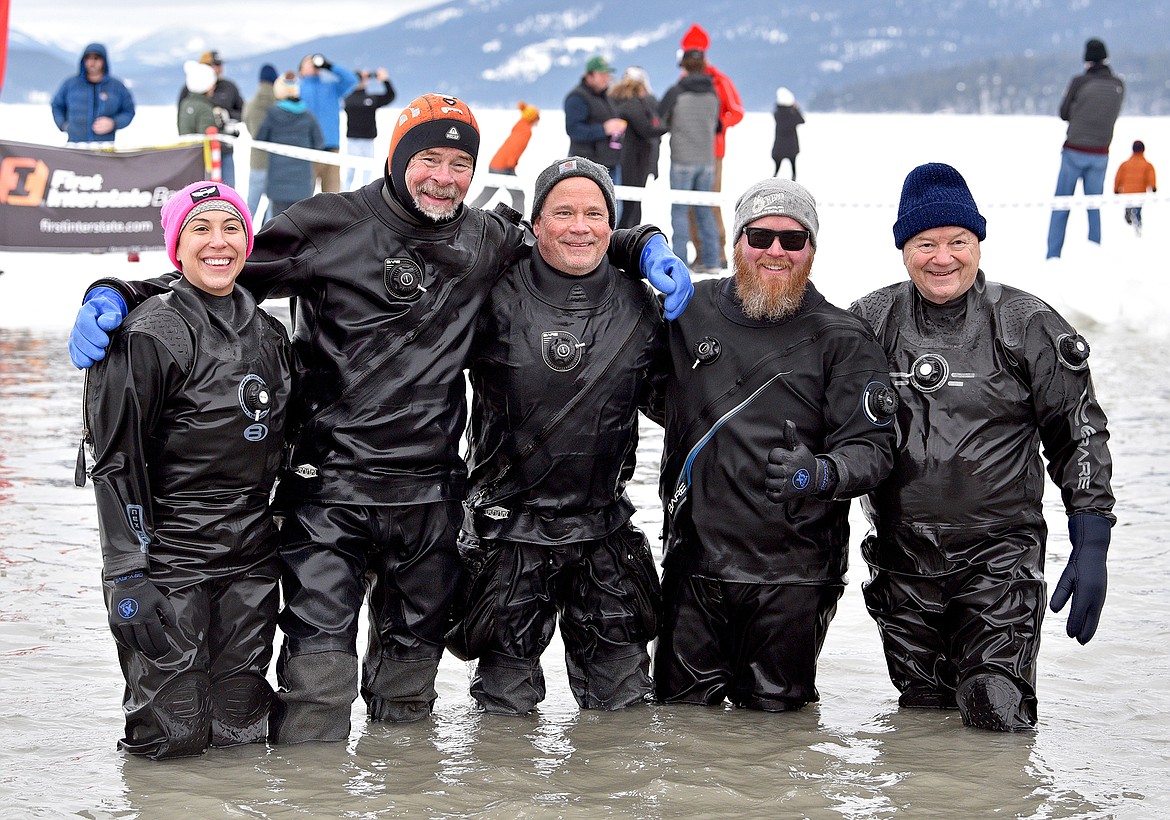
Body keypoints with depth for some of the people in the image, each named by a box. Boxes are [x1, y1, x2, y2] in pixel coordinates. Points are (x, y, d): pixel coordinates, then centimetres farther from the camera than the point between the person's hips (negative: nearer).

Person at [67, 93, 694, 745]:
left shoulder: (487, 241, 9)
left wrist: (648, 248, 10)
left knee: (414, 651, 17)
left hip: (431, 495, 4)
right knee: (318, 662, -9)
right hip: (329, 487, -4)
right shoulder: (329, 226, -4)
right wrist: (119, 297, -15)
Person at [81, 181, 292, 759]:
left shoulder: (269, 334, 11)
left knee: (240, 730, 4)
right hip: (168, 554, -5)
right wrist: (127, 576, -17)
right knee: (174, 736, -6)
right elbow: (116, 461, -11)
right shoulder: (151, 335, -9)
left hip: (251, 559, 6)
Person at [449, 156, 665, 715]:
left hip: (606, 531, 3)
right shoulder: (497, 301, -9)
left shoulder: (637, 306, 2)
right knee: (506, 709, 7)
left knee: (623, 700, 9)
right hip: (508, 527, -2)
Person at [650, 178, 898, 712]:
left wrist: (821, 473, -29)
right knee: (680, 708, 10)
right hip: (693, 561, 3)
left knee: (772, 713, 6)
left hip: (789, 573, -2)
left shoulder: (842, 341, -2)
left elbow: (872, 446, -9)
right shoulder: (691, 311, 7)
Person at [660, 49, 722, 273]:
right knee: (705, 210, 10)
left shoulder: (675, 92, -9)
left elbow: (661, 122, -1)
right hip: (707, 158, 4)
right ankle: (710, 261, 9)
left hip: (682, 160, -4)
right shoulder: (713, 94, 5)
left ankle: (679, 261, -3)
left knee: (680, 210, 0)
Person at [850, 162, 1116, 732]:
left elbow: (1081, 435, 2)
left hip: (1000, 555, -2)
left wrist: (1091, 548, -4)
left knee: (998, 715, -13)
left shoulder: (1028, 326, -2)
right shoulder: (869, 322, 4)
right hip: (901, 559, 3)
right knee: (921, 714, 8)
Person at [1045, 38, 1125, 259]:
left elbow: (1064, 114, -1)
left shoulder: (1080, 82, -11)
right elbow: (1113, 115, 11)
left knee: (1061, 205, 5)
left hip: (1074, 151, -3)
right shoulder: (1118, 85, 0)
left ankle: (1053, 256, 2)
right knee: (1094, 207, 11)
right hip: (1100, 153, 3)